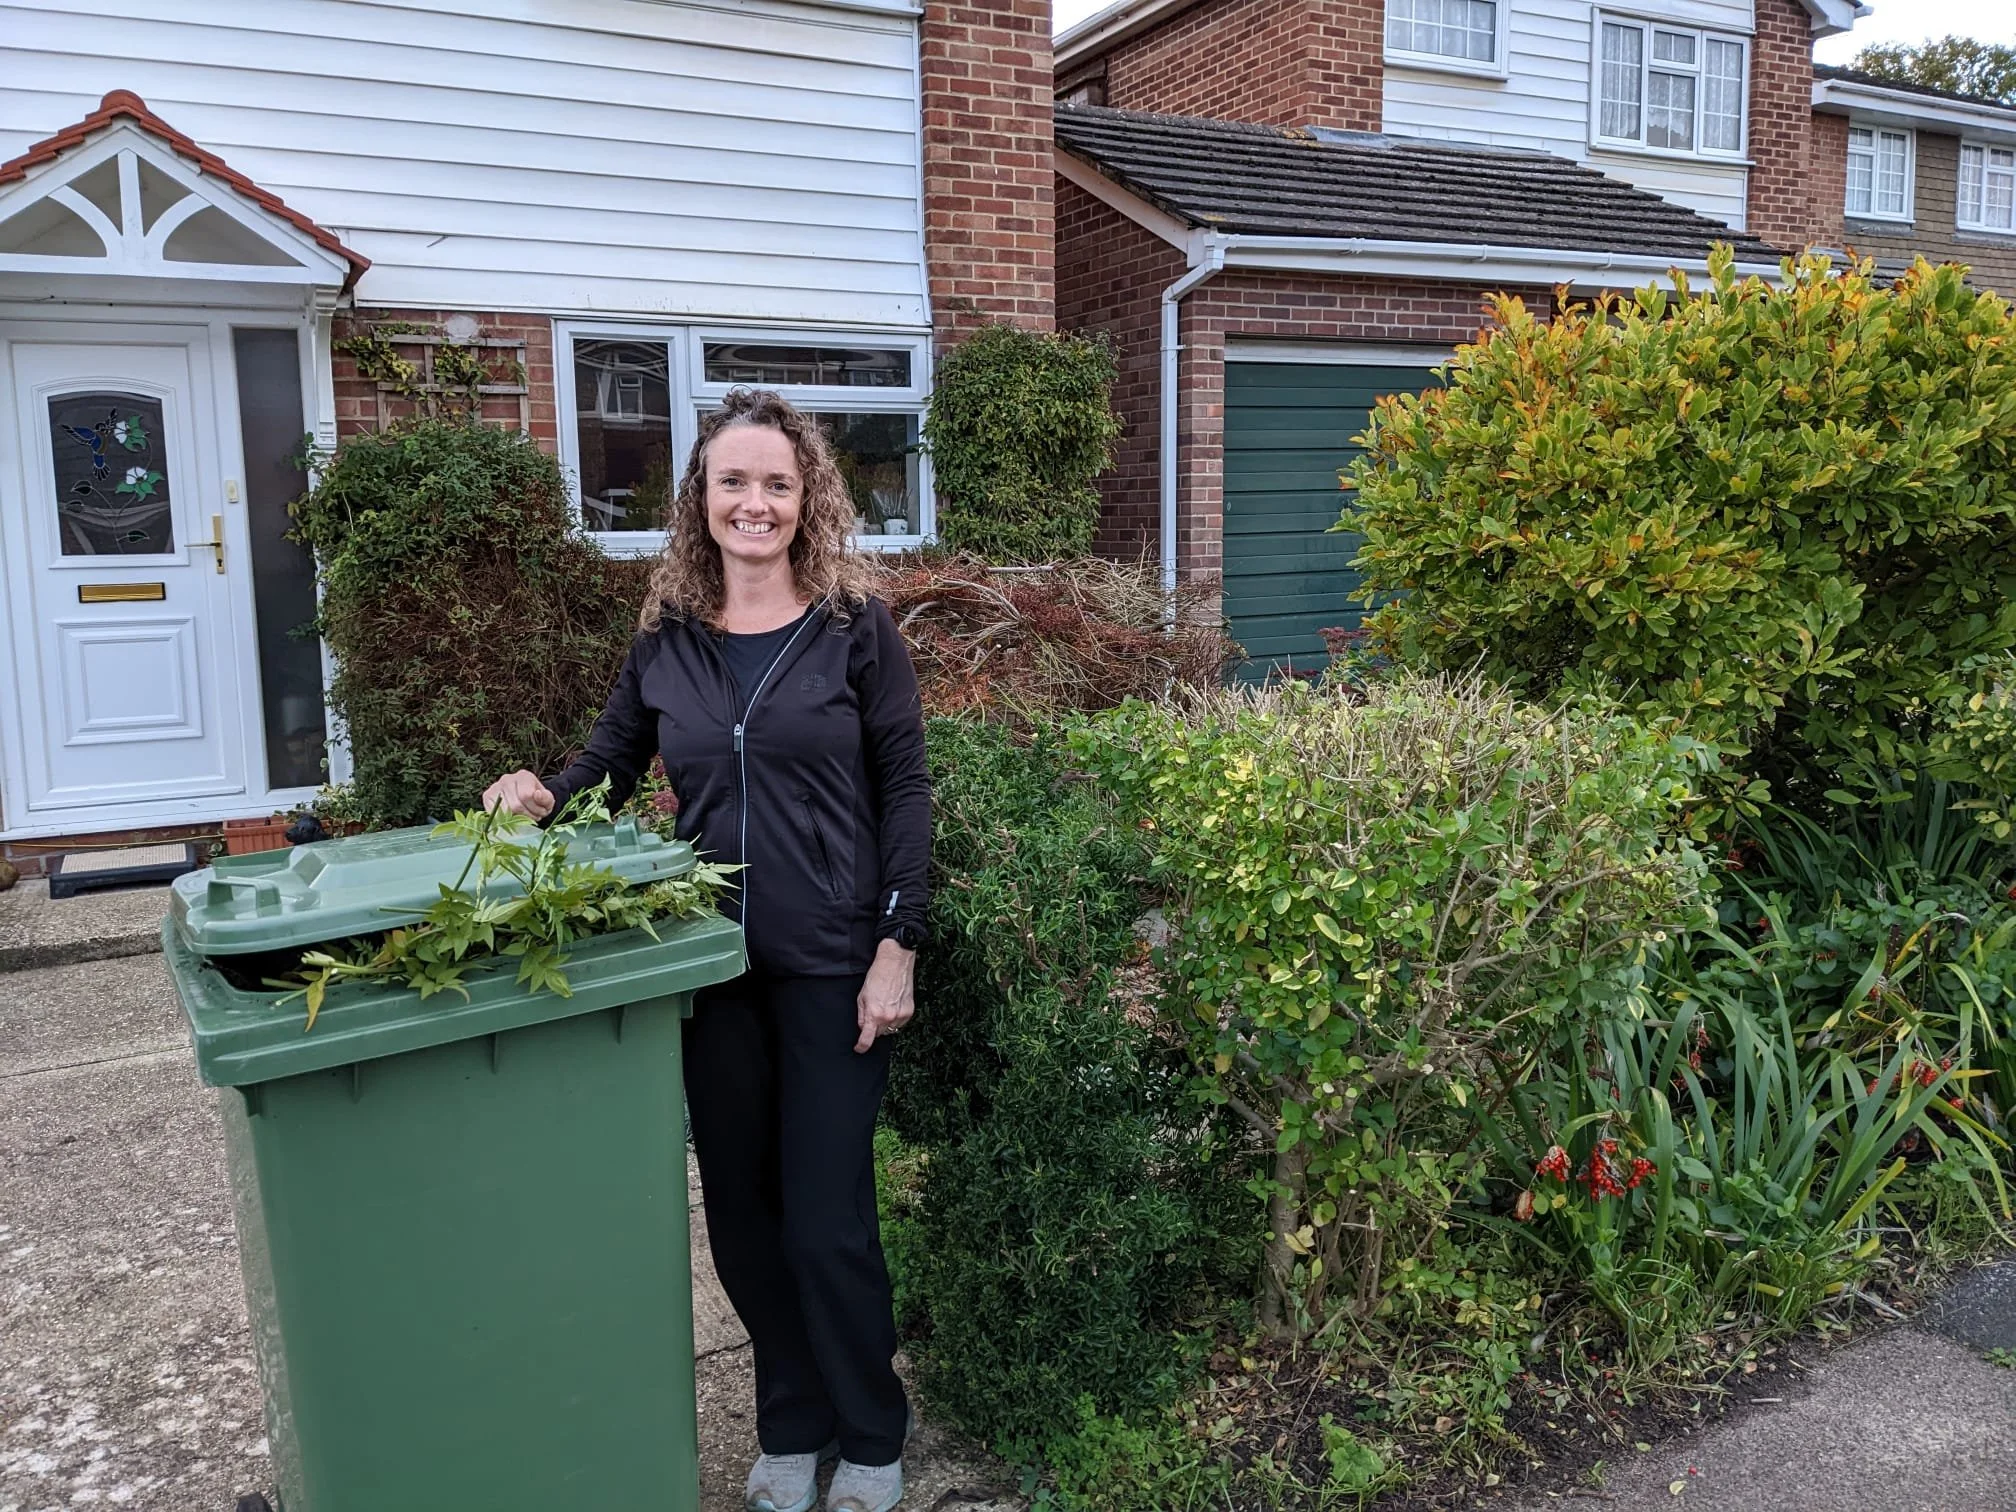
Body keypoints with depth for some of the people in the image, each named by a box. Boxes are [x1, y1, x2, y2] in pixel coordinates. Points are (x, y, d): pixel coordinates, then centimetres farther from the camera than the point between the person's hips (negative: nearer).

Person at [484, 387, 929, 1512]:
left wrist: (896, 948, -11)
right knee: (741, 1211, 13)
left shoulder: (856, 629, -4)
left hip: (833, 966, -3)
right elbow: (610, 765, 15)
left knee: (826, 1220, 2)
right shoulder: (666, 640, 5)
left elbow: (904, 791, -5)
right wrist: (545, 797, -7)